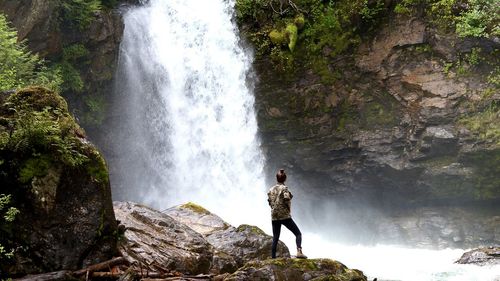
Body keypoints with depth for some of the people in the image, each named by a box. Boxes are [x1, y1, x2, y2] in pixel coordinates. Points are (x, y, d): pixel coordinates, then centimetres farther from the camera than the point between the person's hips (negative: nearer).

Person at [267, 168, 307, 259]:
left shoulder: (271, 189, 8)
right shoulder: (284, 188, -9)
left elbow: (269, 201, 10)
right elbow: (286, 199, -20)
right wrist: (289, 208, -4)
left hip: (274, 216, 6)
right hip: (284, 215, -6)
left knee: (275, 238, 12)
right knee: (298, 233, -1)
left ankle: (273, 257, 10)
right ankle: (299, 252, -21)